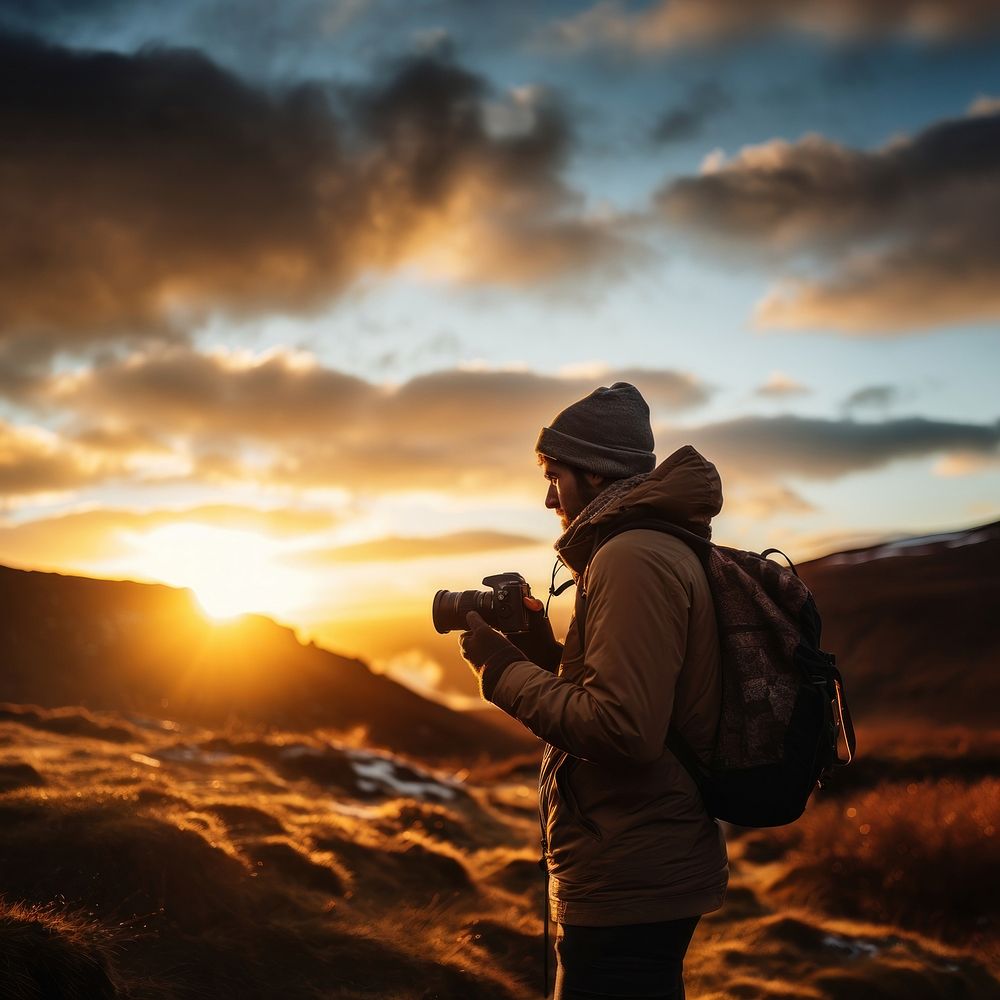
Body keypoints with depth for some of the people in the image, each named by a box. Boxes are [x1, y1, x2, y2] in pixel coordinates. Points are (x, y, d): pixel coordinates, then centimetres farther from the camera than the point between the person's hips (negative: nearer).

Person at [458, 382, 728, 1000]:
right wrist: (546, 651, 7)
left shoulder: (633, 558, -18)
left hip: (629, 890, -10)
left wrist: (503, 670, -16)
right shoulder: (664, 548, 15)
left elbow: (626, 730, -27)